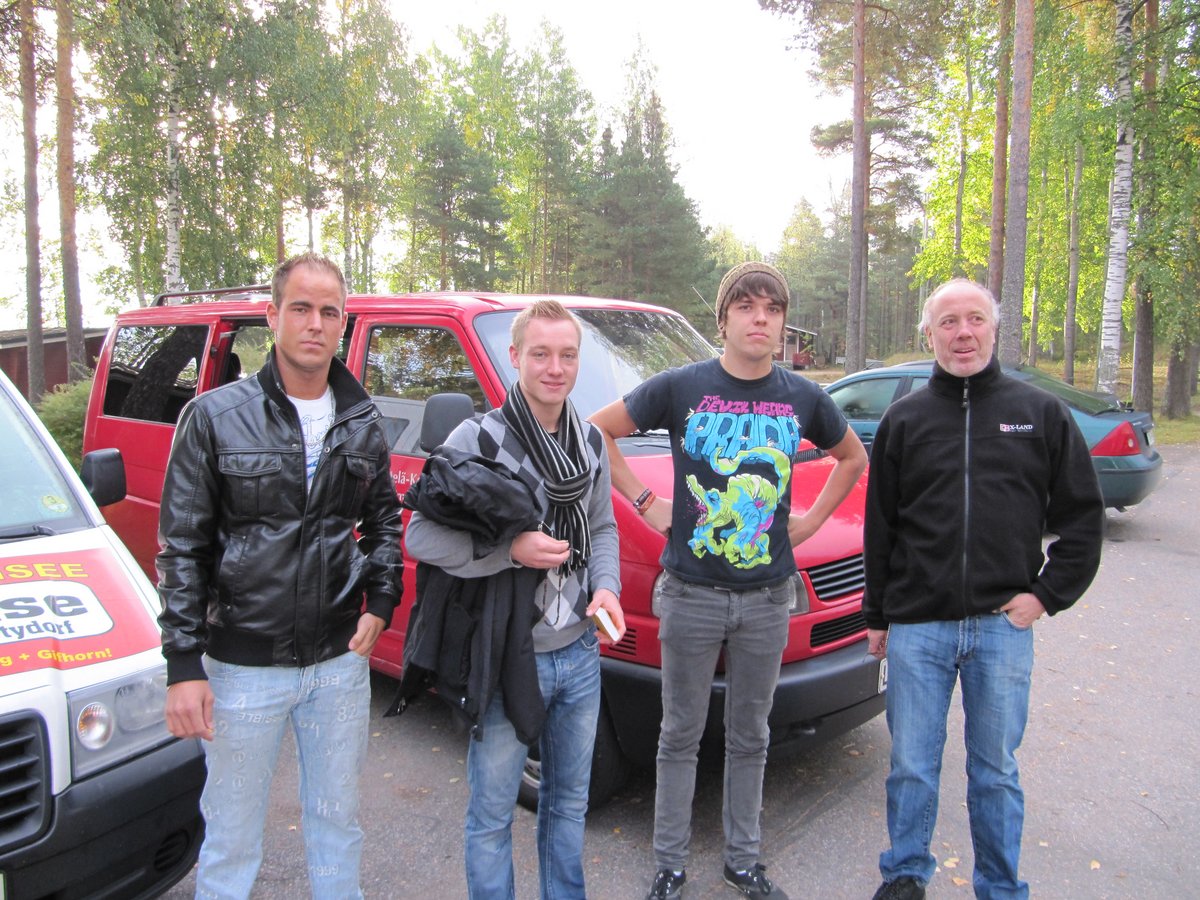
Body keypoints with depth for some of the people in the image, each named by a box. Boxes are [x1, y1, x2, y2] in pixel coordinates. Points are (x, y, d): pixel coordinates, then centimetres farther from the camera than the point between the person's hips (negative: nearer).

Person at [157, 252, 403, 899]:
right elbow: (180, 547, -6)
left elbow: (384, 519, 17)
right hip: (243, 666, -3)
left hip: (341, 659, 3)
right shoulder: (215, 417, -6)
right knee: (231, 837, 12)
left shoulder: (361, 423, 4)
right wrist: (184, 665, -10)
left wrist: (381, 600, 2)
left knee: (338, 823, 18)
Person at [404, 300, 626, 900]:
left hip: (579, 654, 6)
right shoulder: (477, 439, -14)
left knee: (569, 800, 23)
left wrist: (607, 586, -5)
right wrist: (512, 549, -24)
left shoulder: (591, 443, 5)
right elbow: (419, 536, -15)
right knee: (492, 814, 11)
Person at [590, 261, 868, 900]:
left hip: (767, 597, 3)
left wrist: (812, 519, 8)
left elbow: (853, 458, 20)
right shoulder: (681, 386, -7)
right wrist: (644, 502, -4)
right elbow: (598, 431, 1)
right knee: (681, 735, 11)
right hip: (691, 594, -2)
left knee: (749, 737, 16)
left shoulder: (803, 398, 2)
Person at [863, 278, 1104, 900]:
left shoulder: (1040, 413, 4)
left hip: (1003, 625, 0)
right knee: (911, 766, 10)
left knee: (996, 769, 12)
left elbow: (1082, 515, 8)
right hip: (917, 626, 1)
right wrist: (877, 615, 9)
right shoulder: (904, 420, 5)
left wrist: (1048, 593, -1)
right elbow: (880, 527, 8)